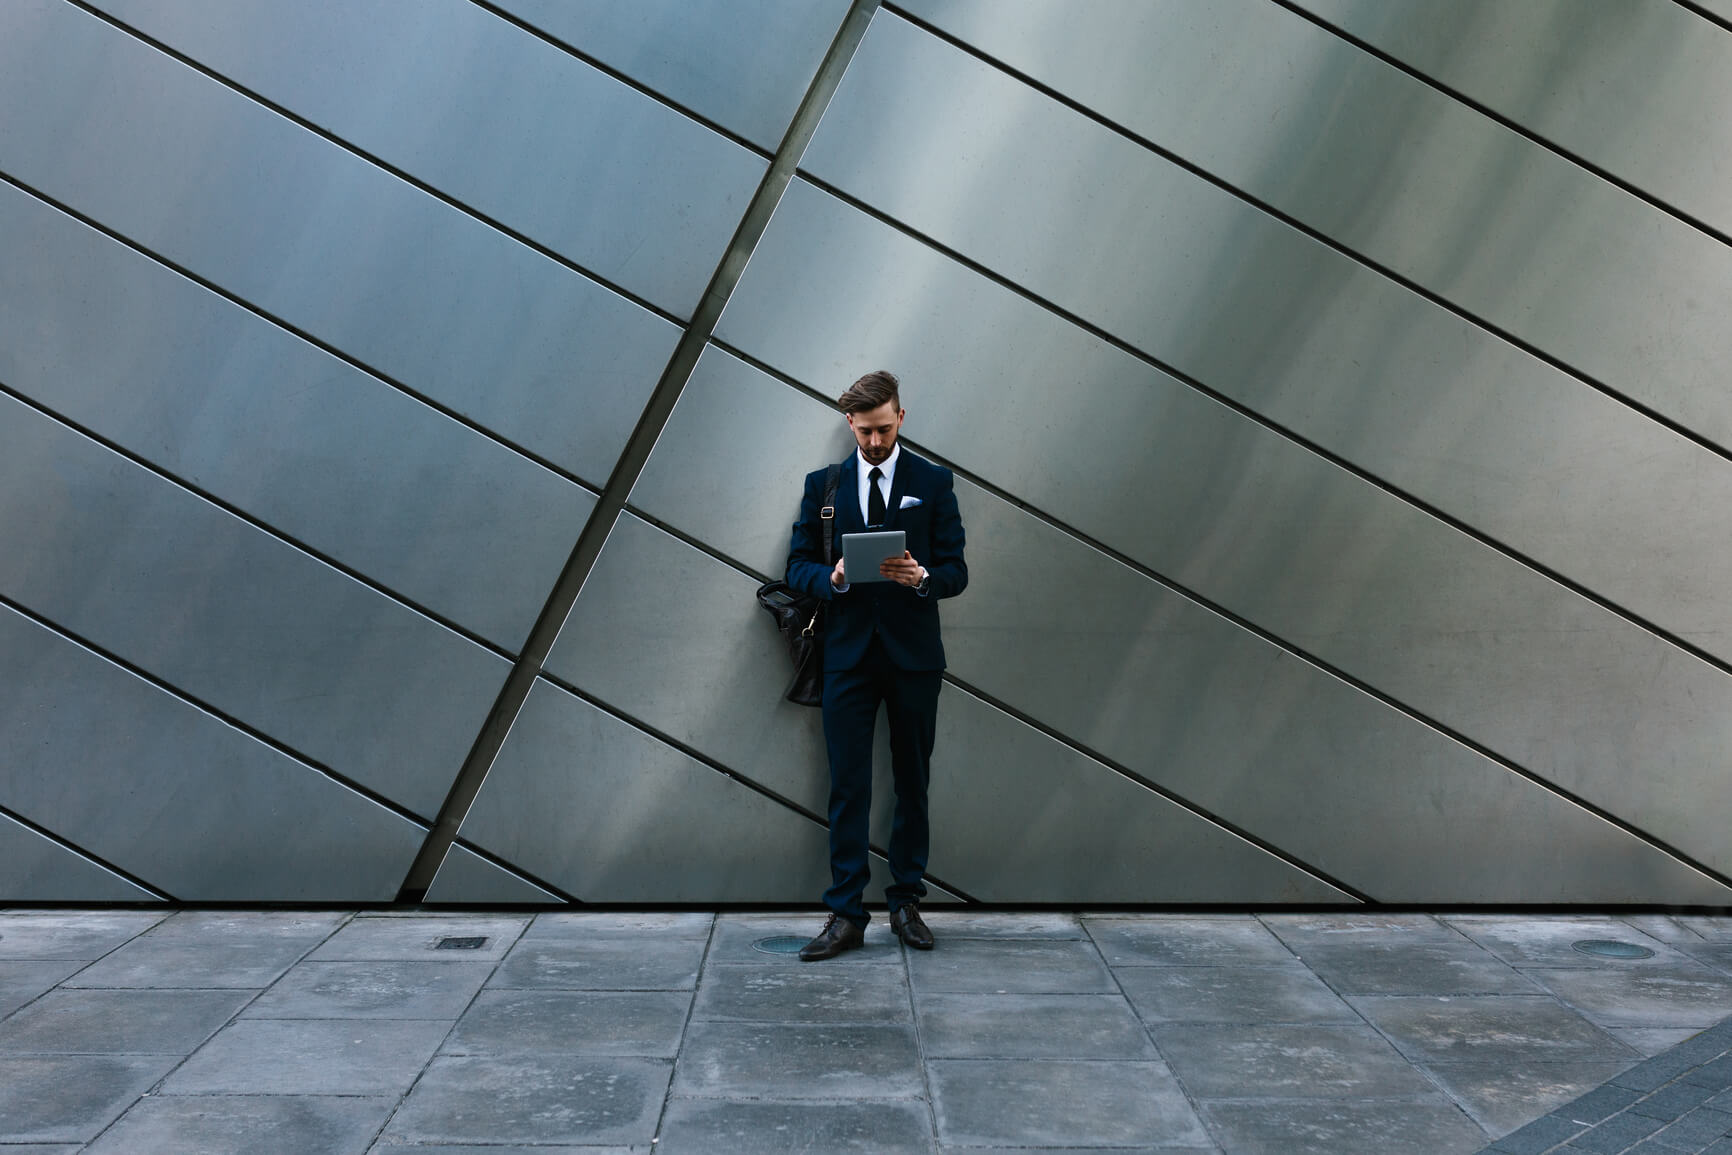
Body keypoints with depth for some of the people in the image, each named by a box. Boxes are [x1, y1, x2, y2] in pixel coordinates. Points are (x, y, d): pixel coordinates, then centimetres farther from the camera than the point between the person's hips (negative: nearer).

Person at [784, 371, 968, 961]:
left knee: (912, 783, 8)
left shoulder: (934, 482, 4)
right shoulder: (823, 484, 8)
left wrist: (922, 577, -20)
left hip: (913, 653, 0)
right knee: (848, 786, -1)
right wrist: (834, 578, -15)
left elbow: (956, 571, 2)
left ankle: (906, 903, 20)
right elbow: (799, 564, 6)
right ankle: (846, 915, 4)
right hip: (848, 652, 0)